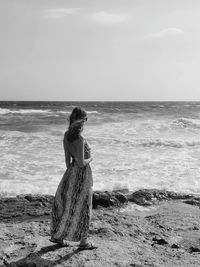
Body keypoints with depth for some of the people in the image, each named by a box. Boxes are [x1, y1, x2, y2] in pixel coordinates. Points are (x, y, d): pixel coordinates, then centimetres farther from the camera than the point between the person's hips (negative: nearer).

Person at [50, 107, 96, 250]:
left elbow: (67, 158, 7)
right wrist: (90, 158, -3)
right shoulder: (80, 139, -25)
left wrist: (69, 173, 17)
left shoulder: (67, 135, -1)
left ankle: (56, 235, 28)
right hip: (82, 173, -7)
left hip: (72, 171, 8)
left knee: (64, 203, 17)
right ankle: (83, 242, 17)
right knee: (83, 208, 5)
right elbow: (81, 163, -24)